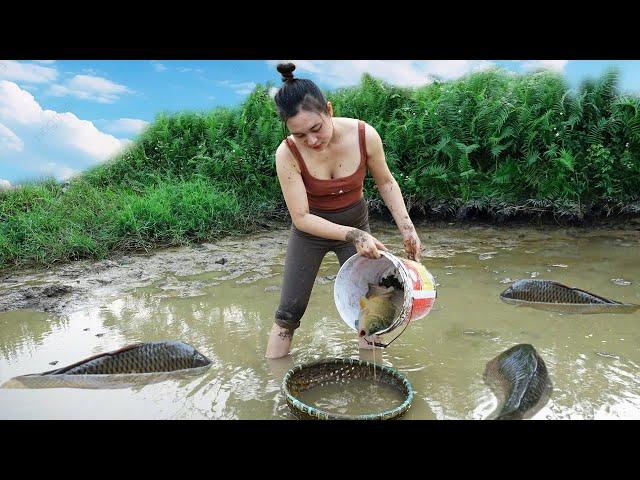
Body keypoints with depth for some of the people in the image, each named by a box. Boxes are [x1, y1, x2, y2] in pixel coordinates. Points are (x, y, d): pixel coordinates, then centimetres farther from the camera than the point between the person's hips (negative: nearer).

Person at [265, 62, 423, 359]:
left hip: (356, 223, 2)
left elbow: (386, 182, -4)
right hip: (310, 230, -1)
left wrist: (406, 227, -13)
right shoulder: (288, 154, -27)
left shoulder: (365, 135, -22)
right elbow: (301, 217, -24)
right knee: (288, 314, 4)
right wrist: (353, 236, -33)